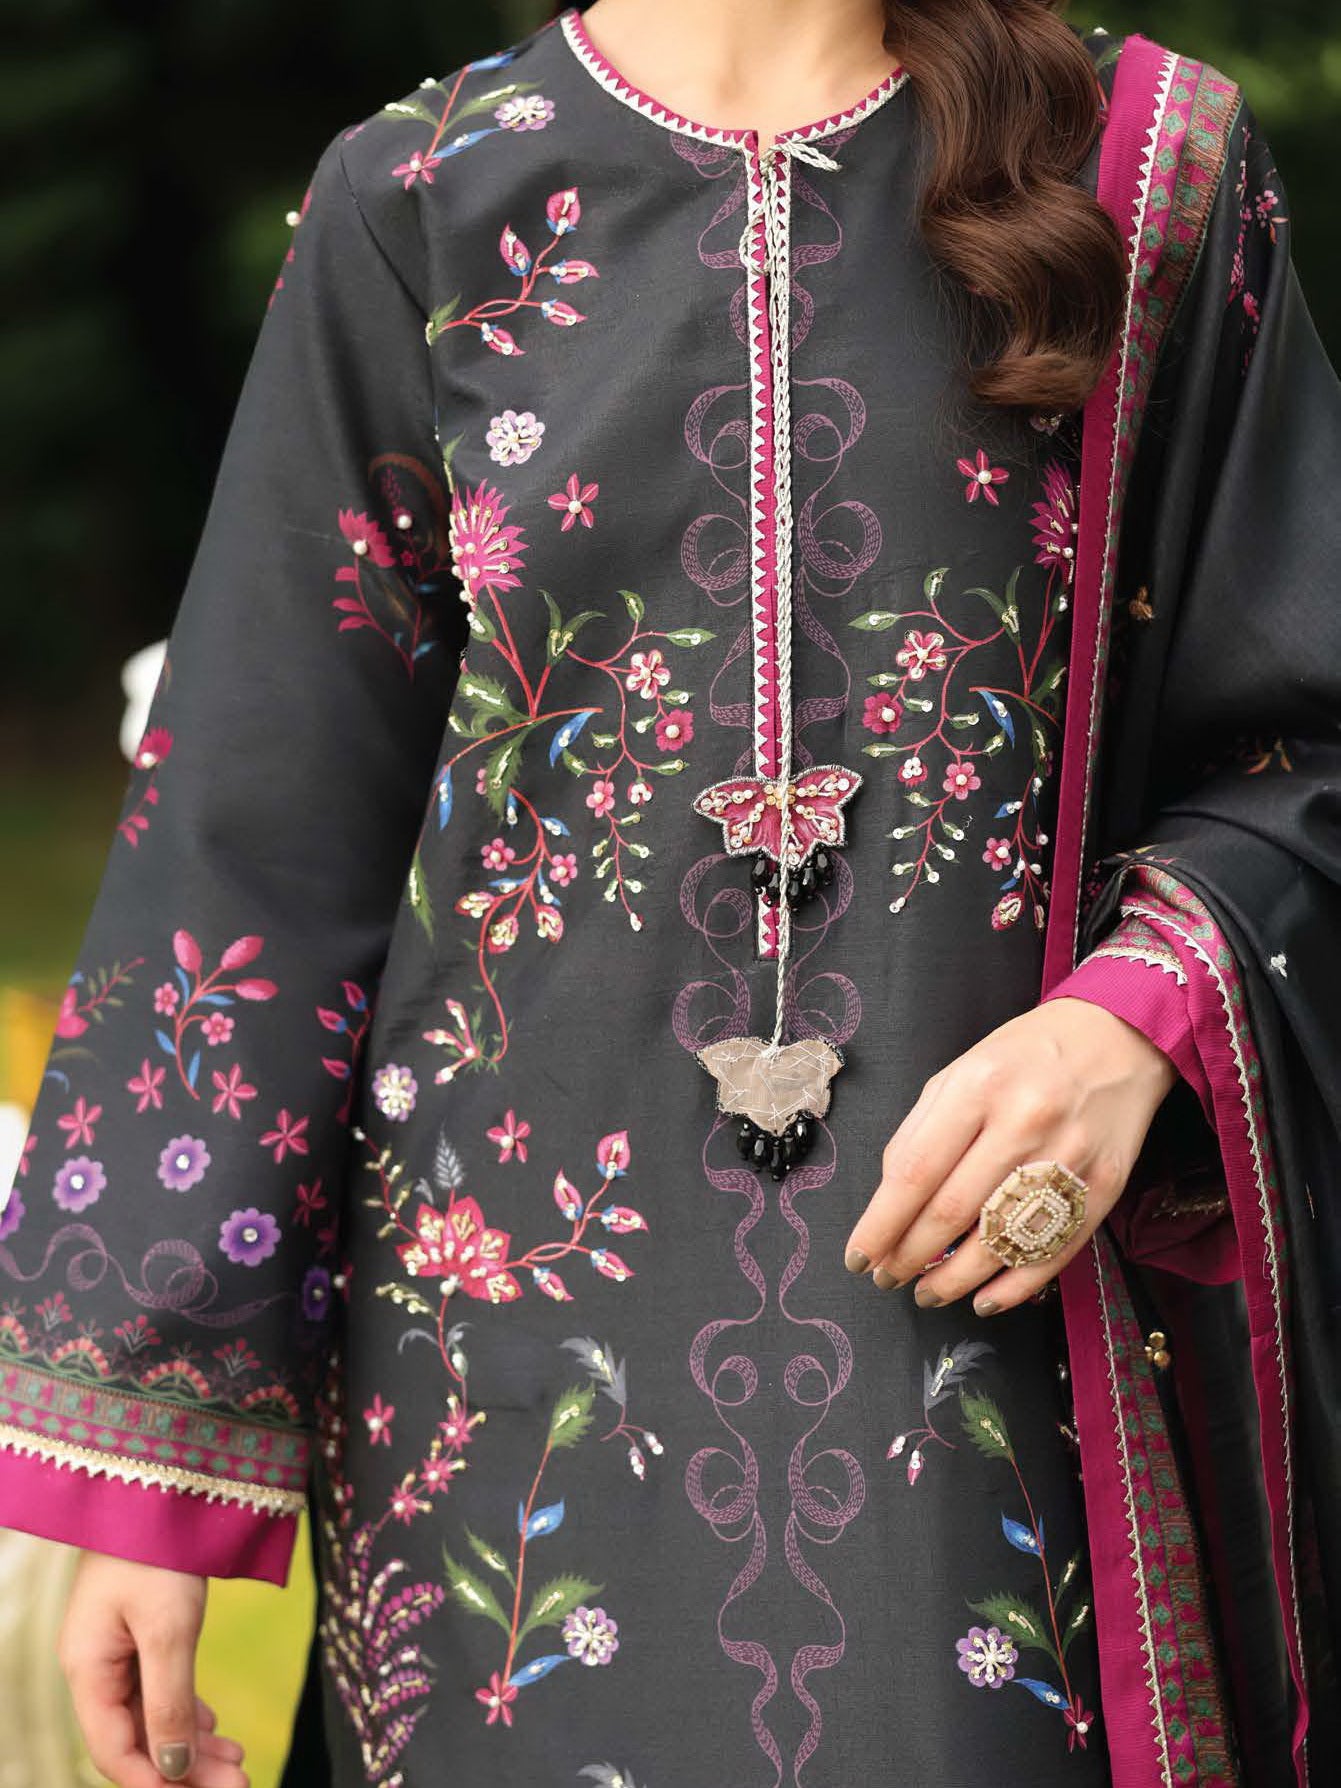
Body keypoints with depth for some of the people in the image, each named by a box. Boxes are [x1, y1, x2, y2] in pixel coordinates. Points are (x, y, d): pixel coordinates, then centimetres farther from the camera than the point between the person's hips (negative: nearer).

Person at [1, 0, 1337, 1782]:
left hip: (997, 1288, 0)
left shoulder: (1158, 171, 7)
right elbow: (257, 839, 4)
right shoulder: (420, 204, 6)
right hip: (530, 1334, 0)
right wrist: (144, 1440, 0)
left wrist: (1139, 1023, -15)